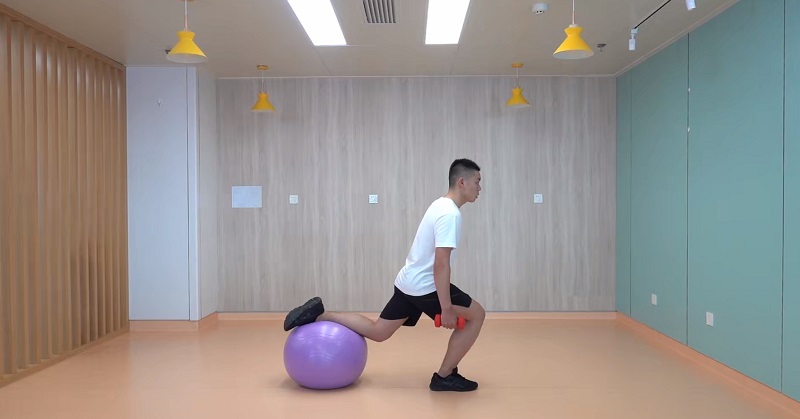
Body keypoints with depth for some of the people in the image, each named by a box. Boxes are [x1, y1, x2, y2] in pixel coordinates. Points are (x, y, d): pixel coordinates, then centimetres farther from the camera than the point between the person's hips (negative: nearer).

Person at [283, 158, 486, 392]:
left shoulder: (441, 205, 13)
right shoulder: (450, 214, -20)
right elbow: (441, 265, -26)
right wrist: (446, 309, -22)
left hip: (408, 282, 10)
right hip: (424, 286, -9)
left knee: (377, 331, 17)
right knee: (476, 315, 1)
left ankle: (318, 315, 12)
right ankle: (444, 377, 6)